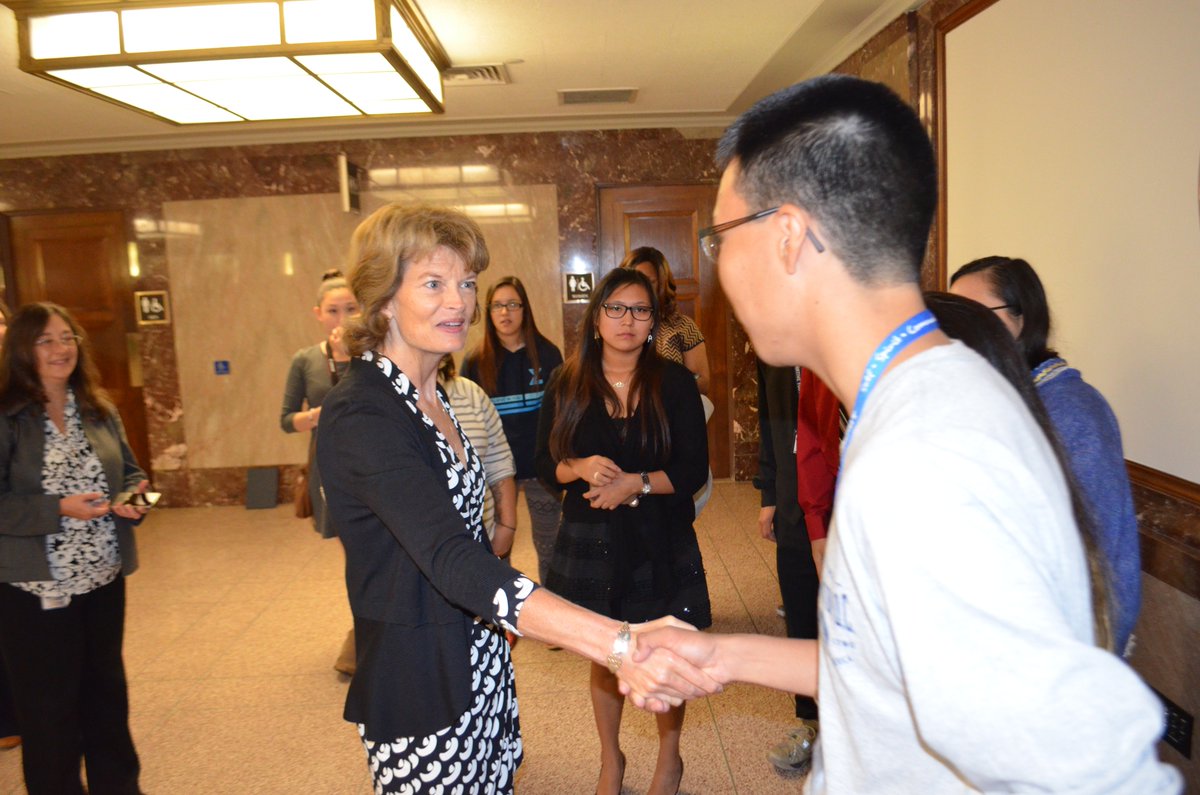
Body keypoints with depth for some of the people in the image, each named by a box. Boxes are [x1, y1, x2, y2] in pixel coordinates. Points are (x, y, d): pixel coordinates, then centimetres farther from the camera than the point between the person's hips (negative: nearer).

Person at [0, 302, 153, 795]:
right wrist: (59, 509, -25)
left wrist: (134, 497, -9)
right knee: (50, 707, 9)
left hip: (104, 578, 6)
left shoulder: (98, 409, 5)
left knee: (107, 690, 19)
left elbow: (129, 471, 11)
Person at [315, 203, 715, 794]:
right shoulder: (359, 416, -23)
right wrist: (620, 645, -45)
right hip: (418, 687, -8)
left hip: (481, 667, 8)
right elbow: (454, 563, -36)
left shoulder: (429, 394, 6)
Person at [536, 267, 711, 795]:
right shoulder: (567, 386, 0)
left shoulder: (674, 383, -4)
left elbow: (694, 468, -6)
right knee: (603, 657, 14)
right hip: (591, 541, 2)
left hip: (661, 540, -1)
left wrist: (637, 483, -20)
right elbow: (546, 464, 3)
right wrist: (582, 468, -17)